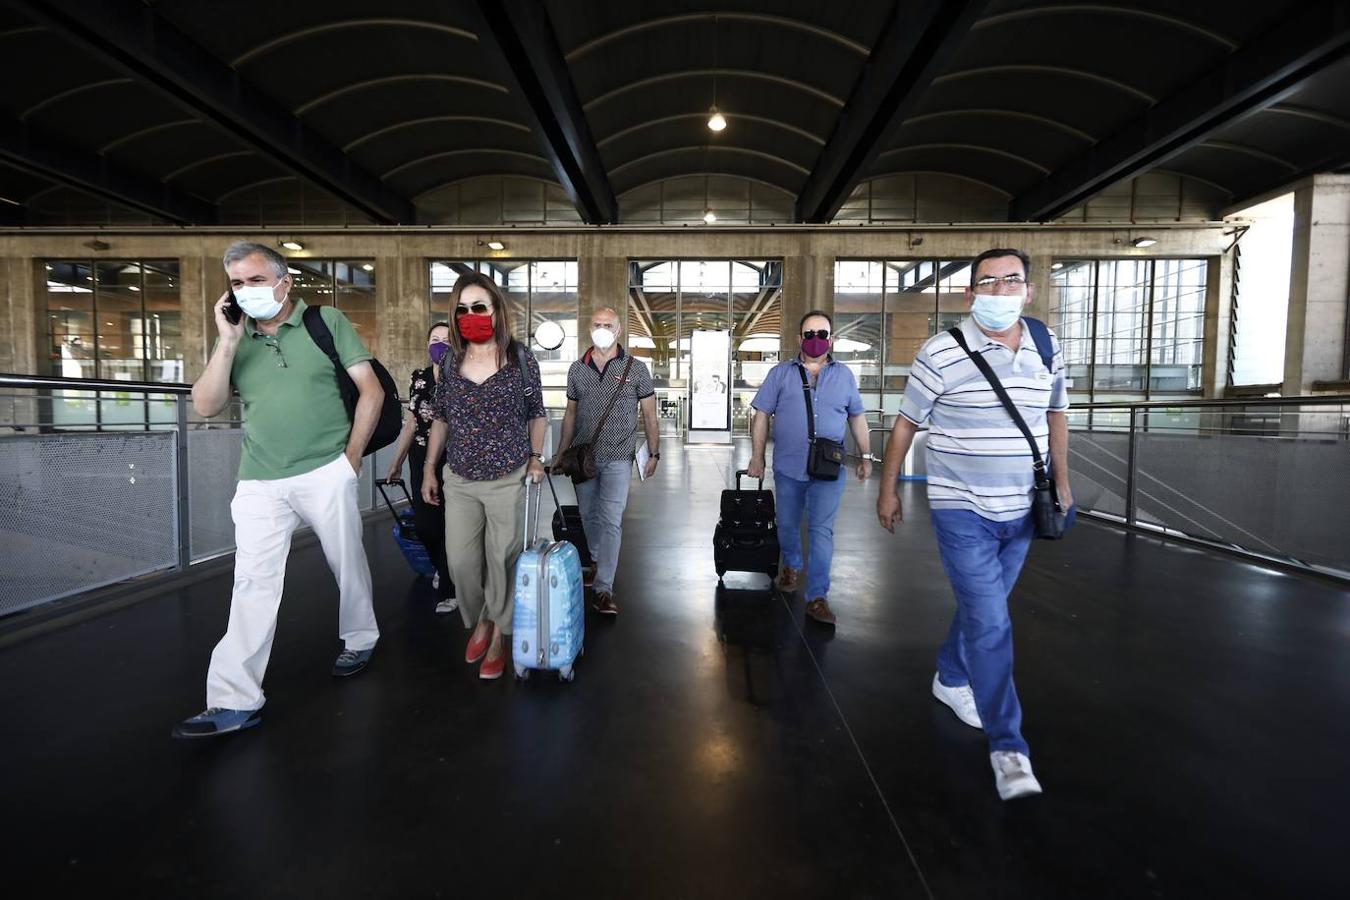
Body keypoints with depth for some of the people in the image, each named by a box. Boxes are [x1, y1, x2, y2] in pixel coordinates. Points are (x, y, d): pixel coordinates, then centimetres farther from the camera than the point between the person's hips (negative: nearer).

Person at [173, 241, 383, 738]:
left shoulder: (327, 322, 0)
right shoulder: (236, 338, 10)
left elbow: (371, 390, -2)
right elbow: (205, 406, 2)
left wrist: (352, 454, -4)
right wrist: (227, 341, -7)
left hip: (326, 473, -2)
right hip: (259, 482, 3)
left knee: (348, 565, 11)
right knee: (252, 583, -1)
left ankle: (359, 639, 36)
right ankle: (234, 701, 4)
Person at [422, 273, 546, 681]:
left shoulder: (520, 358, -4)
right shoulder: (449, 362, 4)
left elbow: (536, 415, 5)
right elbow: (441, 419, 12)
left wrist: (536, 457, -3)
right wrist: (429, 469, 12)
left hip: (508, 480, -3)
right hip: (459, 481, 3)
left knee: (502, 561, 5)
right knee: (461, 561, 6)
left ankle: (498, 637, 26)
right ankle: (480, 622, 33)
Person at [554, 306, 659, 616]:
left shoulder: (636, 369, -3)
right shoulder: (577, 369, 6)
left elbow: (649, 415, 2)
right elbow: (570, 414, 12)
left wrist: (654, 453, -1)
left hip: (617, 458, -3)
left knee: (610, 521, -8)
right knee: (589, 516, 16)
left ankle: (604, 589, -4)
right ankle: (598, 562, 40)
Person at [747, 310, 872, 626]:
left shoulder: (844, 375, 8)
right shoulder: (780, 373, 2)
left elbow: (857, 417, 15)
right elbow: (761, 416, 1)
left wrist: (865, 456, 13)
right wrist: (757, 457, -2)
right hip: (788, 468, 1)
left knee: (821, 530, -4)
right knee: (787, 525, 15)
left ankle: (817, 598, 1)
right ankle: (791, 565, 44)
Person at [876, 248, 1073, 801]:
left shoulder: (1047, 352, 2)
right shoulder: (941, 354, -13)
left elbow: (1055, 415, 17)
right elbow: (905, 424, -5)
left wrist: (1061, 480, 17)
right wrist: (888, 490, -2)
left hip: (1021, 510, 5)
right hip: (962, 511, -5)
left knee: (981, 608, 20)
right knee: (990, 622, -7)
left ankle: (950, 678, 44)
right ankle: (1008, 747, 4)